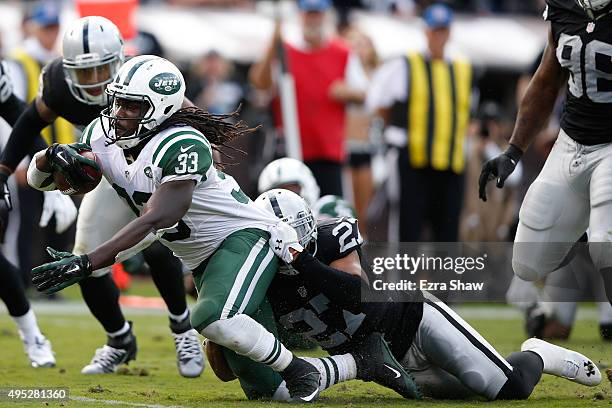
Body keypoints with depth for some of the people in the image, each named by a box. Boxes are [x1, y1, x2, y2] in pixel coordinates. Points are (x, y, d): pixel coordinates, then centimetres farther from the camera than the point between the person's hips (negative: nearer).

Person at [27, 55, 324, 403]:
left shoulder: (182, 146, -30)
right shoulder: (102, 134, -6)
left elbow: (154, 222, -38)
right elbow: (39, 179, 2)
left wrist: (86, 264, -43)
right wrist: (52, 157, -23)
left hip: (246, 235, -9)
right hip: (202, 256, 9)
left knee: (213, 319, -32)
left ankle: (300, 373, -14)